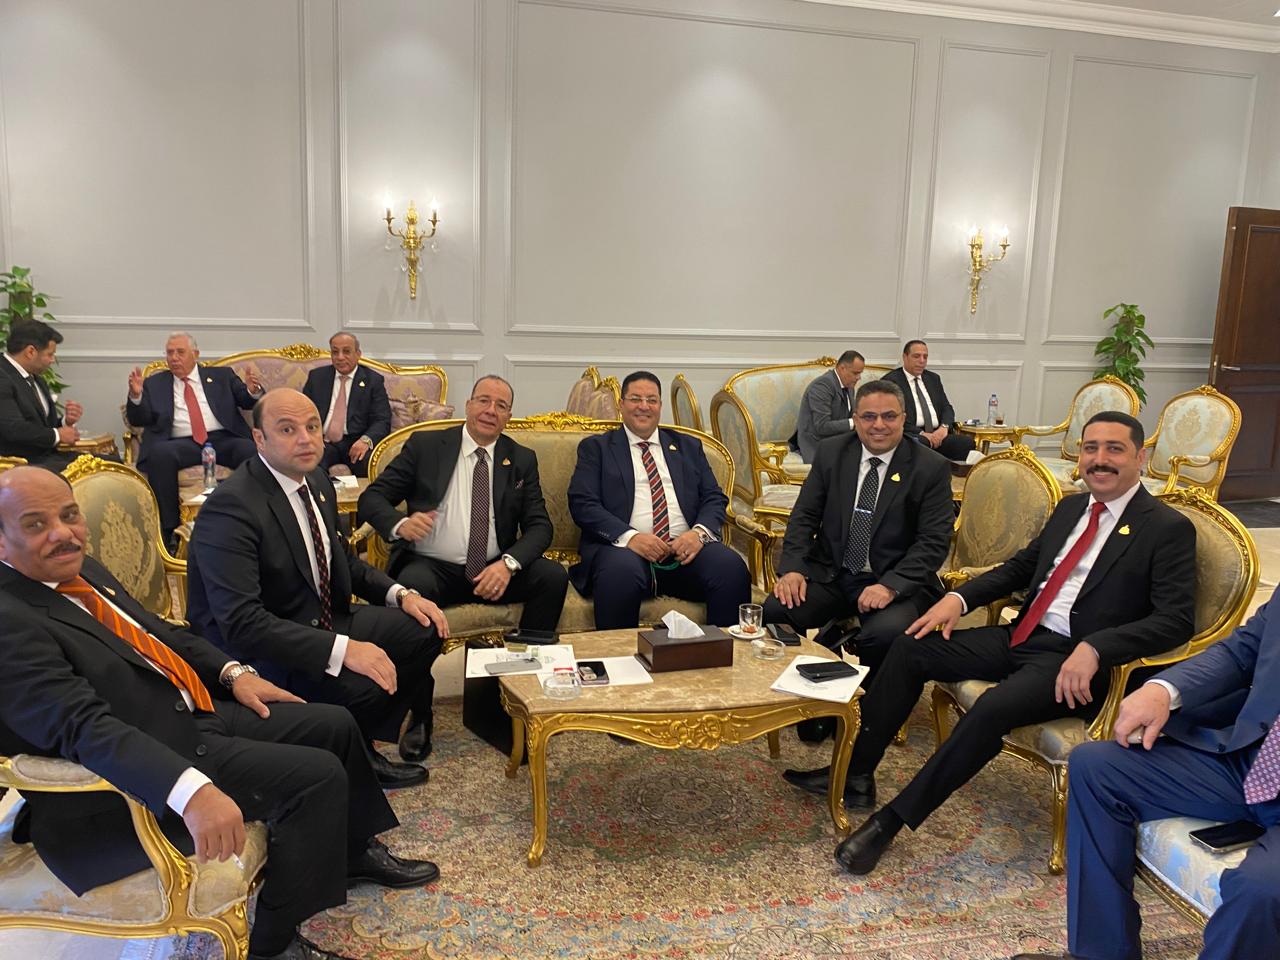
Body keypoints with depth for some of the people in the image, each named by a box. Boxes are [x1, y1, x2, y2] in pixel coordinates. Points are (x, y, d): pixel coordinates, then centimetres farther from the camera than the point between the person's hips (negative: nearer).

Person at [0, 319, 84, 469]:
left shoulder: (38, 380, 17)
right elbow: (14, 429, -22)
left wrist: (66, 421, -1)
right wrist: (57, 435, -10)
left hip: (50, 454, 9)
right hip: (25, 463, -9)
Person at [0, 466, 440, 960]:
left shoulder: (80, 570, 6)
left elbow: (160, 632, 18)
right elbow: (85, 729, -33)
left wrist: (233, 672, 5)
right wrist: (192, 791, -44)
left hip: (191, 714, 10)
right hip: (143, 777, -9)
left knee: (333, 724, 11)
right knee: (319, 774, -17)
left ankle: (355, 851, 34)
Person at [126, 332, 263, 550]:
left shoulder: (221, 376, 22)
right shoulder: (154, 383, 21)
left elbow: (248, 402, 13)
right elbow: (138, 419, 13)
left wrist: (253, 391, -11)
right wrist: (136, 395, -8)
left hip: (223, 439, 0)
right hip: (181, 444, 0)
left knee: (251, 450, -33)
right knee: (160, 454, -34)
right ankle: (168, 530, -28)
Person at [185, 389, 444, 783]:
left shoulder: (317, 481, 3)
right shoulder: (231, 508, -25)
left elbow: (343, 559, 18)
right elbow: (241, 622, -32)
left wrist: (400, 594, 0)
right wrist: (343, 650, -37)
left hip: (321, 621, 9)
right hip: (255, 650, -9)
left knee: (424, 629, 1)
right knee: (361, 687, -30)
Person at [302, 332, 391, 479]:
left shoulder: (373, 380, 8)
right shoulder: (317, 376, 16)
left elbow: (382, 421, -1)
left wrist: (366, 440, -22)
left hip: (355, 444, -1)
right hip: (322, 442, 1)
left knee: (371, 461, -34)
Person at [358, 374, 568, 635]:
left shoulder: (522, 459, 10)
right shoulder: (425, 445, 4)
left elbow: (539, 526, 4)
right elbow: (371, 498, 1)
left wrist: (508, 563, -17)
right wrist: (400, 524, -23)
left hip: (494, 571, 3)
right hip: (431, 567, -2)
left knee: (553, 575, -22)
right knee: (414, 583, -35)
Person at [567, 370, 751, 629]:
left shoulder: (689, 446, 24)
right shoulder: (596, 447, 15)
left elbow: (714, 498, 16)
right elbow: (582, 503, 1)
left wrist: (700, 532, -8)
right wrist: (629, 536, -15)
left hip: (685, 549, 3)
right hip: (623, 547, -2)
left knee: (732, 568, -28)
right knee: (621, 571, -38)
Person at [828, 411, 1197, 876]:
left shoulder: (1169, 529, -5)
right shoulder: (1070, 508, 16)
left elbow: (1176, 619, -14)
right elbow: (1022, 565, 23)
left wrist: (1094, 649, -28)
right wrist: (959, 597, 6)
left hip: (1074, 662, -7)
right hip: (1021, 637, 8)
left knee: (993, 708, -33)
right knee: (910, 648, -7)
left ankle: (891, 820, -22)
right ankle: (857, 772, -2)